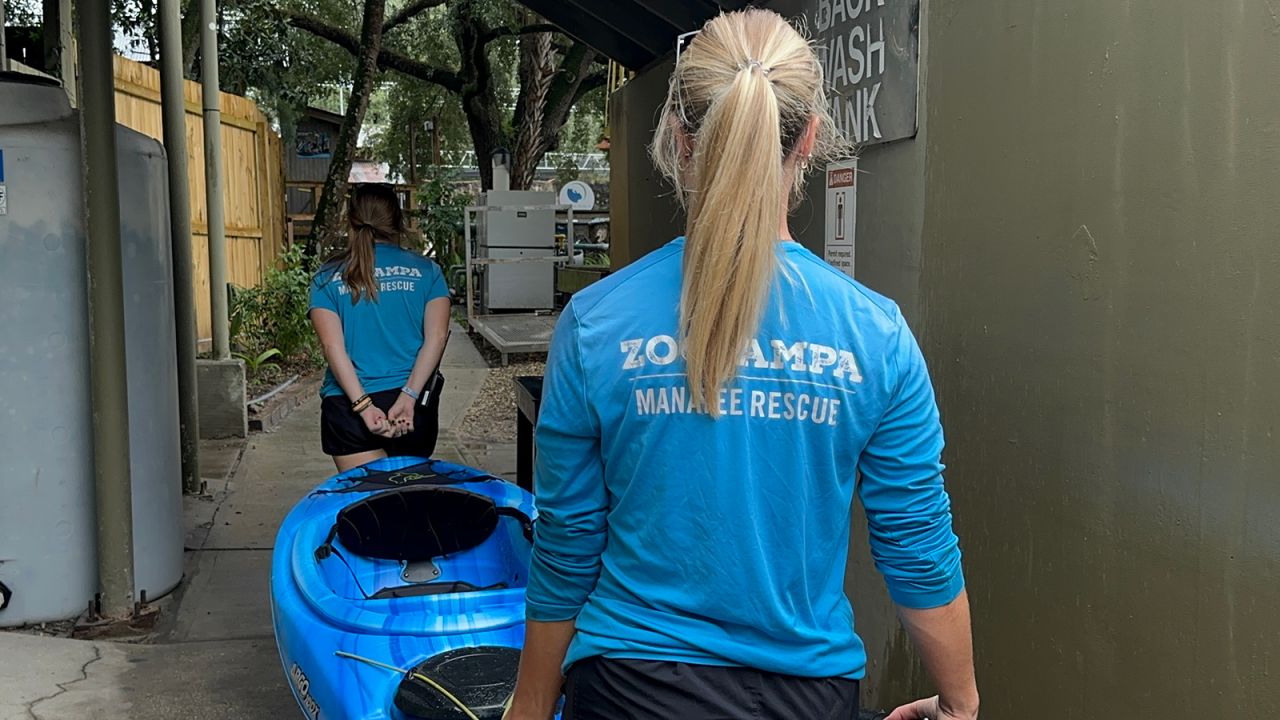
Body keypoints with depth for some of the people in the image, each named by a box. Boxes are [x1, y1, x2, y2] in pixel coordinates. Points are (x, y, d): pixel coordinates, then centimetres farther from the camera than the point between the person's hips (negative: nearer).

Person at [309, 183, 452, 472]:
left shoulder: (328, 277, 3)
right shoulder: (426, 271, 3)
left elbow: (332, 346, -8)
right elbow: (437, 337, -8)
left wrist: (363, 406, -13)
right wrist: (408, 396, -13)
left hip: (349, 406, -1)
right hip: (415, 405, 1)